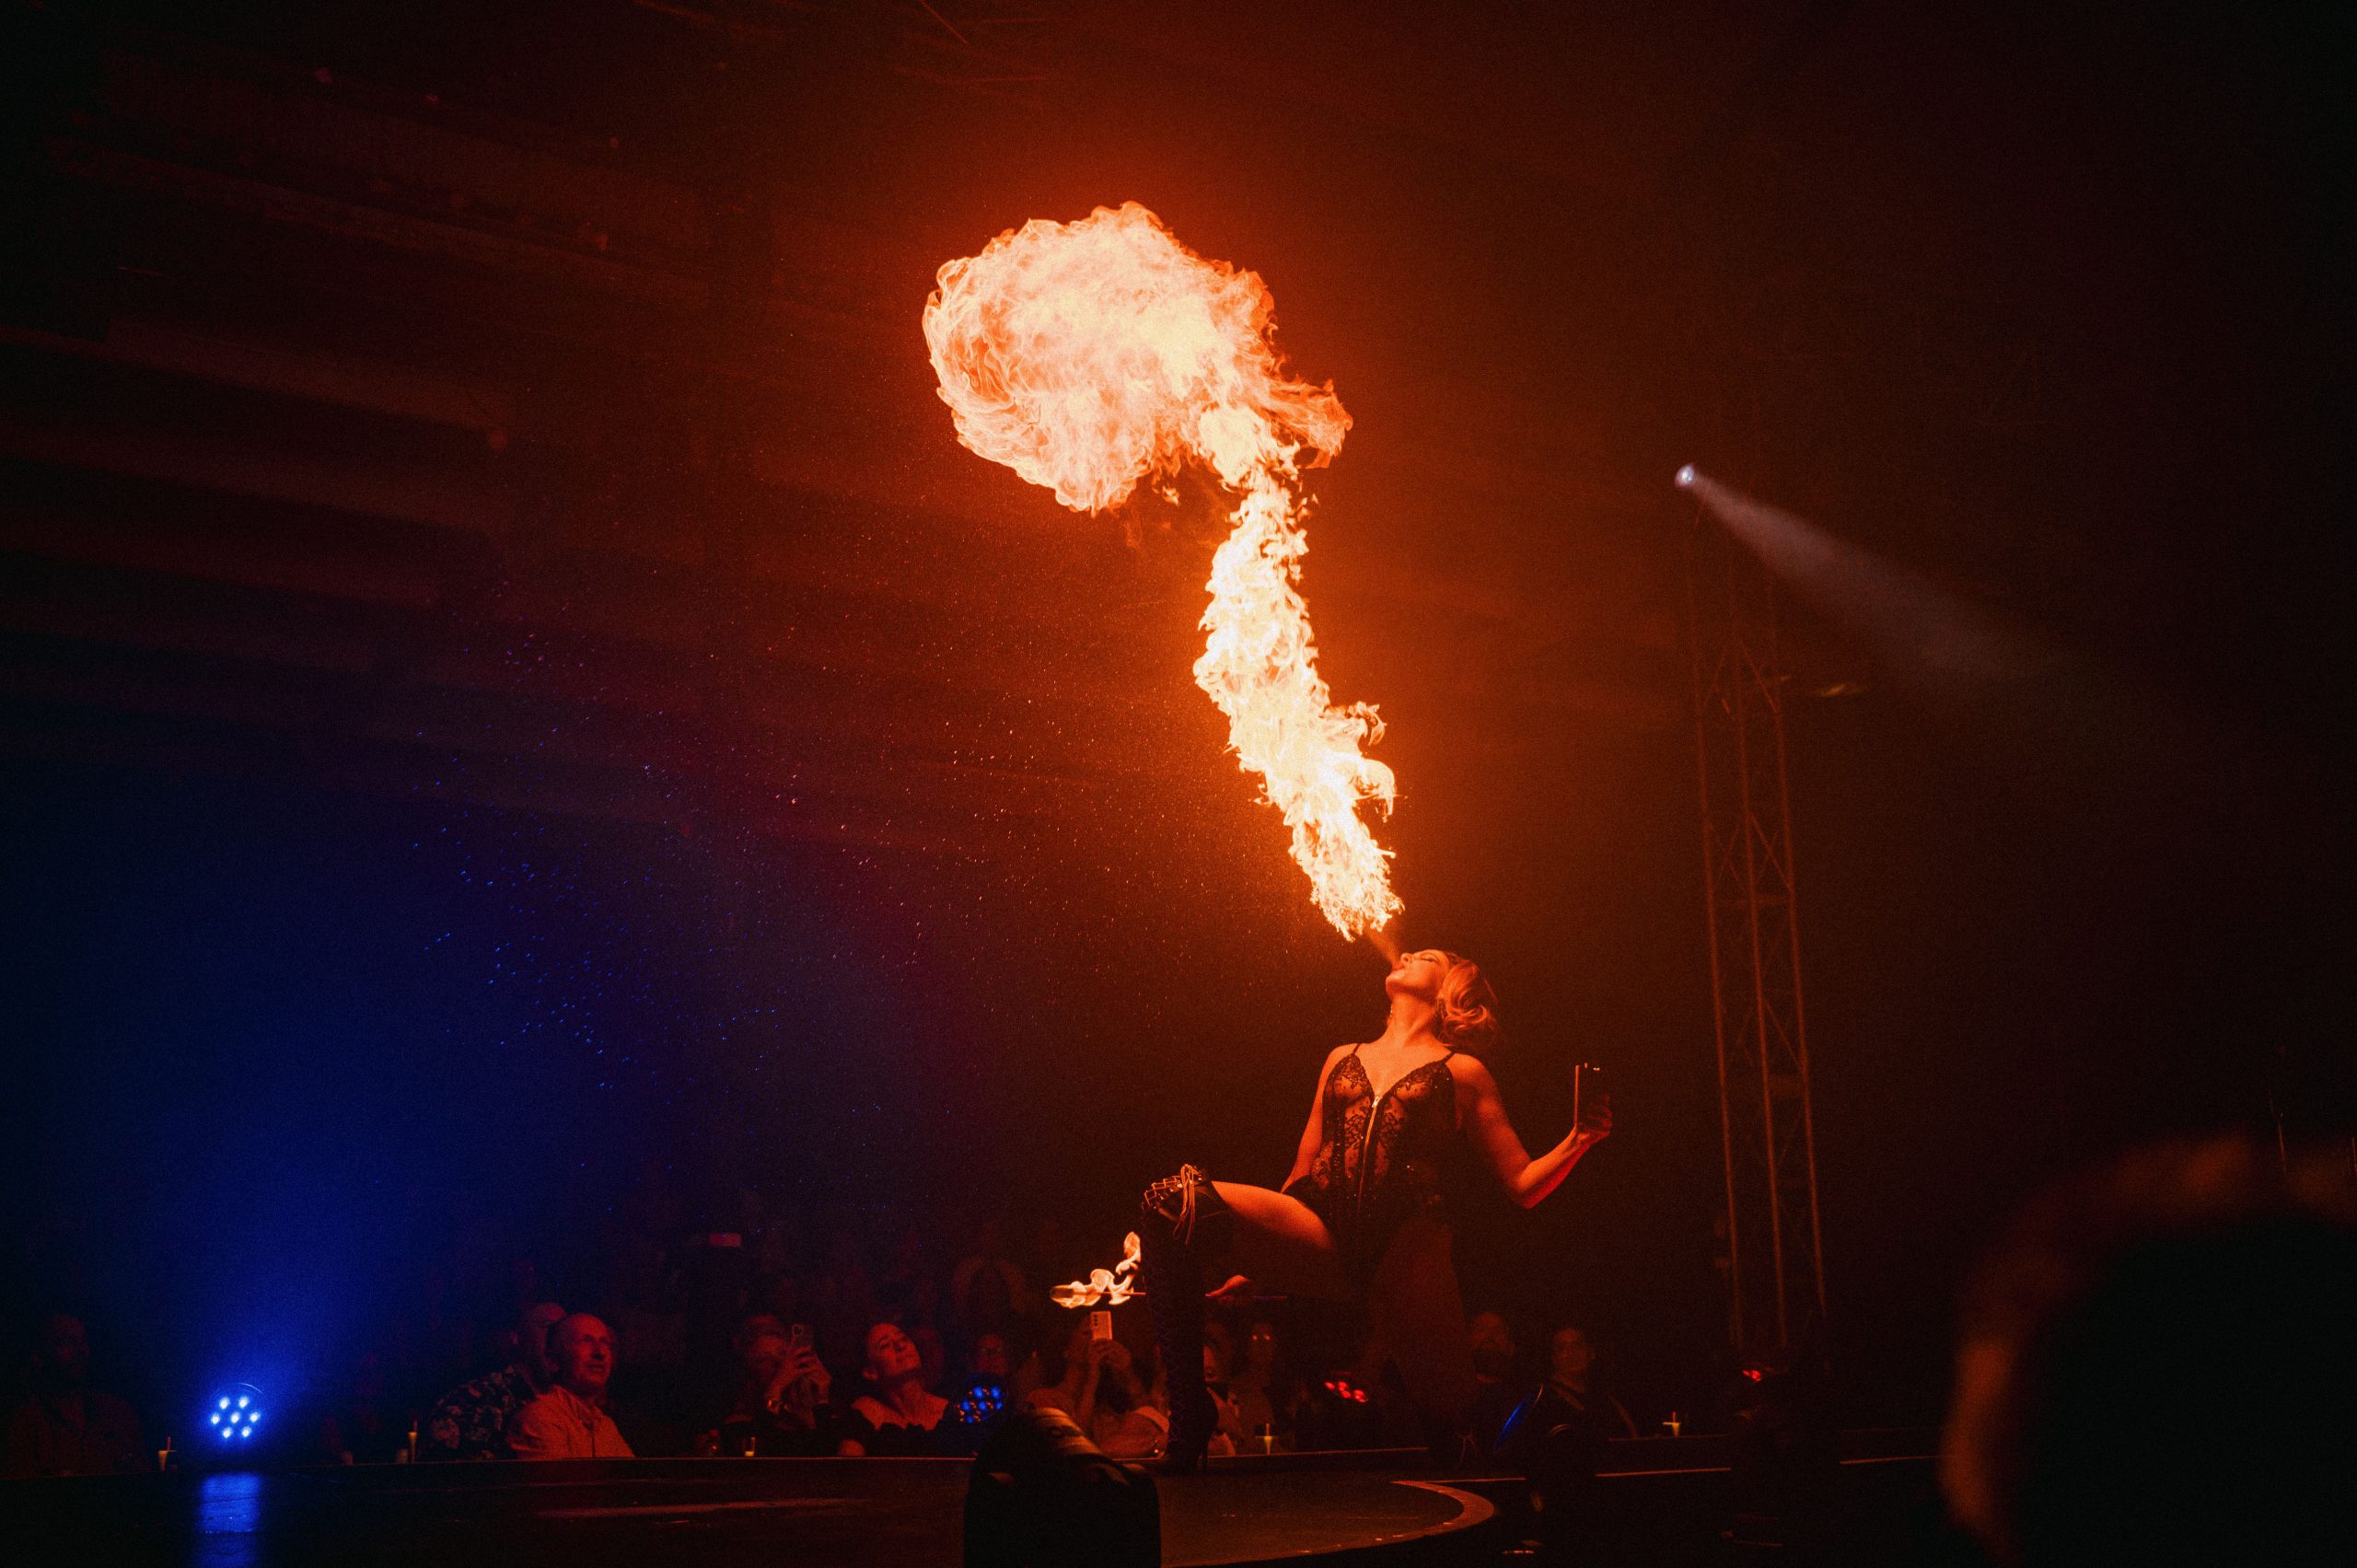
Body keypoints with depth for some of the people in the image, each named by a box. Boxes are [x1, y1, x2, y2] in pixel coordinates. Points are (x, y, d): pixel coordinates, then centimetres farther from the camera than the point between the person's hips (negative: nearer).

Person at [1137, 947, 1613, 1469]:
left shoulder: (1462, 1072, 18)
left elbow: (1523, 1185, 16)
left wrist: (1579, 1139, -2)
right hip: (1319, 1238, 2)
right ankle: (1190, 1413, -20)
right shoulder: (1342, 1058, 26)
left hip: (1406, 1241, -2)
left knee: (1447, 1417, -10)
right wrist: (1255, 1255, 21)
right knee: (1173, 1202, -23)